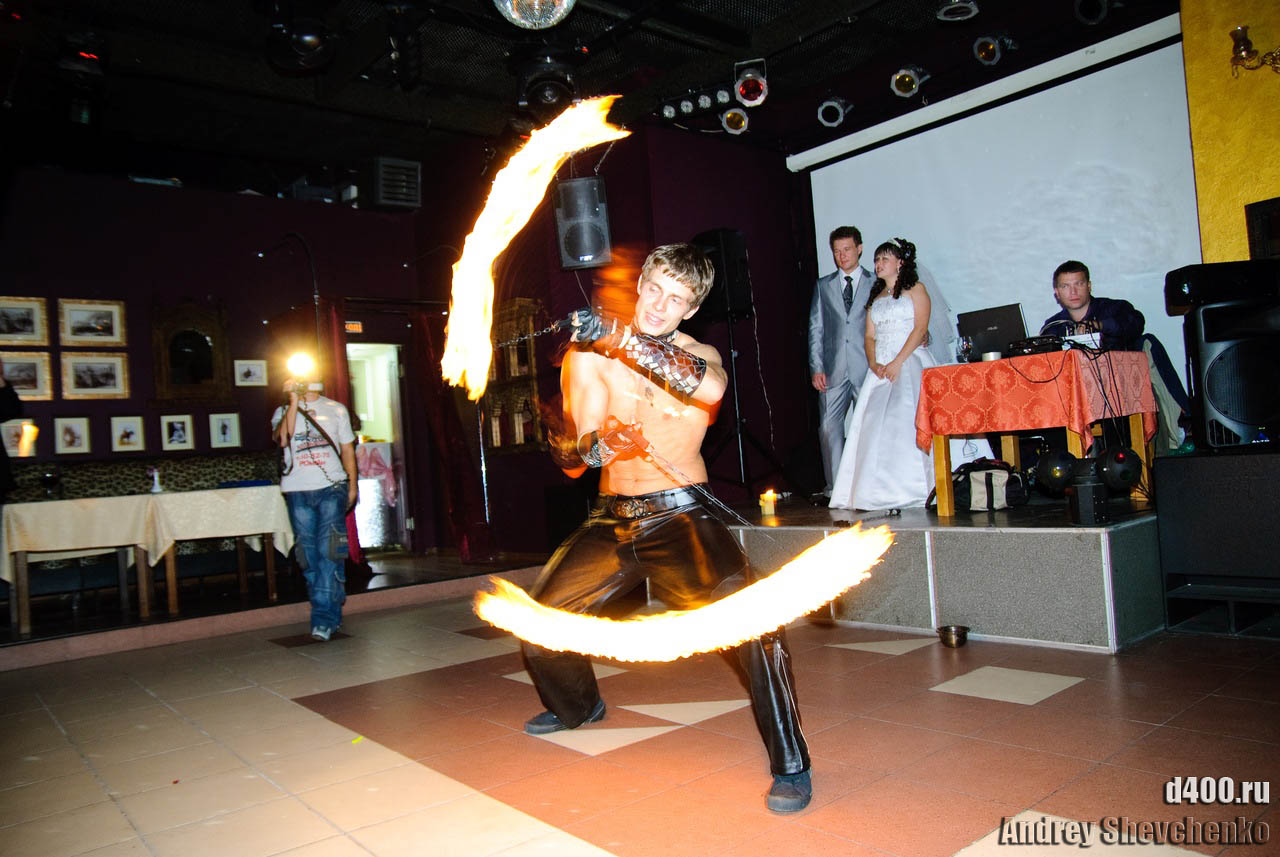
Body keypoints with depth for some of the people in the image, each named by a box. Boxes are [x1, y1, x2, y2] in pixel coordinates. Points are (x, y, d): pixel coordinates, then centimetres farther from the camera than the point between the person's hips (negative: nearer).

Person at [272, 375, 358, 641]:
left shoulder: (336, 409, 14)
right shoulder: (284, 411, 11)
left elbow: (347, 448, 15)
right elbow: (282, 439, -11)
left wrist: (353, 484, 6)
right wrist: (294, 401, -11)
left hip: (332, 488, -1)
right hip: (298, 491, 1)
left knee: (329, 552, -11)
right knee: (310, 556, 3)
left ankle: (324, 618, -11)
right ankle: (332, 613, 15)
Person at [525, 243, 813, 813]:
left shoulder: (697, 355, -4)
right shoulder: (588, 356, -1)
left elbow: (712, 387, -32)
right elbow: (572, 459, -5)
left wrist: (623, 341, -38)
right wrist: (591, 449, -30)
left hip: (680, 515, -3)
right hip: (610, 518, 4)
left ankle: (790, 763, -8)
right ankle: (577, 706, 44)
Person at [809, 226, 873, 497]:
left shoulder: (876, 284, 10)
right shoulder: (823, 286, 15)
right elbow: (815, 329, 10)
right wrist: (816, 367, 1)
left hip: (866, 367, -2)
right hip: (833, 370, 2)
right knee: (828, 427, -1)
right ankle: (834, 485, 6)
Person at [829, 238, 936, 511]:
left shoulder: (915, 288, 6)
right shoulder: (875, 297, 22)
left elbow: (920, 328, -6)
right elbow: (870, 337, 15)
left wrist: (897, 362, -16)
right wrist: (874, 363, -5)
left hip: (910, 363, -5)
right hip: (880, 368, 5)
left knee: (906, 420, -17)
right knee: (874, 425, -6)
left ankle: (912, 489, -13)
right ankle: (881, 492, -6)